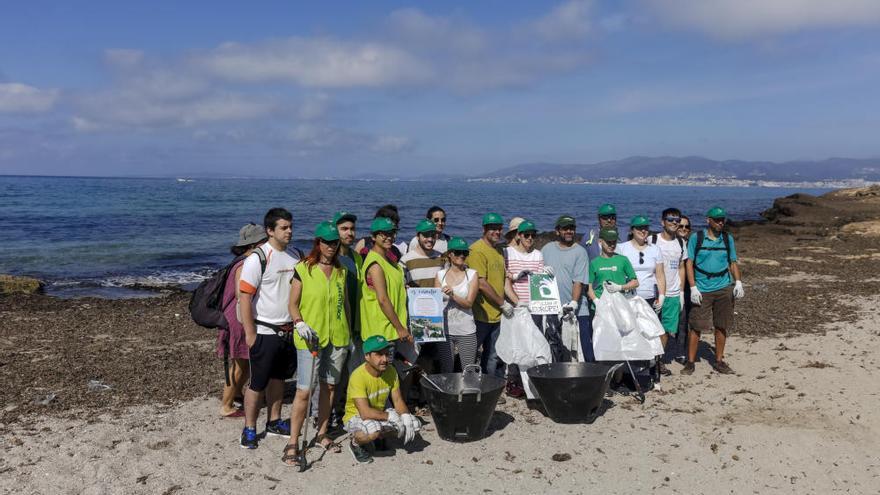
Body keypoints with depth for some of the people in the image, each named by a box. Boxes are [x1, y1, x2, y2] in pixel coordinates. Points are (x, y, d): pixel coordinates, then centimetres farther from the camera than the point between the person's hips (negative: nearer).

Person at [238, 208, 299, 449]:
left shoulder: (294, 257, 7)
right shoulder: (258, 258, -13)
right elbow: (245, 297, -14)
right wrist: (250, 333, -15)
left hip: (289, 331, 6)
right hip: (265, 332, -6)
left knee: (278, 378, 17)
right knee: (258, 383, 1)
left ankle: (274, 422, 30)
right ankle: (249, 429, 14)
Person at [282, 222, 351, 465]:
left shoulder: (341, 271, 10)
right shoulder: (303, 269, -5)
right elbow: (292, 304, -3)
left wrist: (350, 333, 16)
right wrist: (300, 323, -20)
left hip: (337, 337, 5)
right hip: (311, 338, -5)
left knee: (329, 386, 12)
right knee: (304, 390, -6)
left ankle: (322, 433, 27)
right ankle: (292, 444, 1)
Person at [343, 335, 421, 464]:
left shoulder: (391, 371, -9)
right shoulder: (358, 376, -29)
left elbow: (398, 400, -4)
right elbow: (365, 413, -34)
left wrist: (406, 417, -23)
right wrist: (390, 416, -27)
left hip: (381, 414, 6)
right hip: (356, 417, -6)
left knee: (414, 424, -12)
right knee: (373, 430, -40)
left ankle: (380, 436, 13)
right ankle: (356, 443, -4)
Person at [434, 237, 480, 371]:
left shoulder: (472, 274, 1)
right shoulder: (440, 275, 6)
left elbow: (469, 303, -7)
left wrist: (452, 295, -22)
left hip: (466, 331, -1)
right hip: (445, 329, 1)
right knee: (445, 372, 8)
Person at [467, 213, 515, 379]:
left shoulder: (498, 250, 15)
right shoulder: (477, 250, -14)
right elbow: (481, 284, -18)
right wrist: (503, 303, -12)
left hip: (496, 315, 9)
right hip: (480, 315, -9)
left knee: (493, 359, 15)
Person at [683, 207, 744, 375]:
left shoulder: (728, 239, 8)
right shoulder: (696, 238, -2)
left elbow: (733, 262, 14)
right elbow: (689, 263, -3)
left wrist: (738, 282, -2)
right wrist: (693, 287, -11)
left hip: (724, 288, 3)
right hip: (702, 289, -3)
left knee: (722, 327, 9)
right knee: (696, 326, -3)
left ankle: (719, 361, 22)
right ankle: (690, 362, 6)